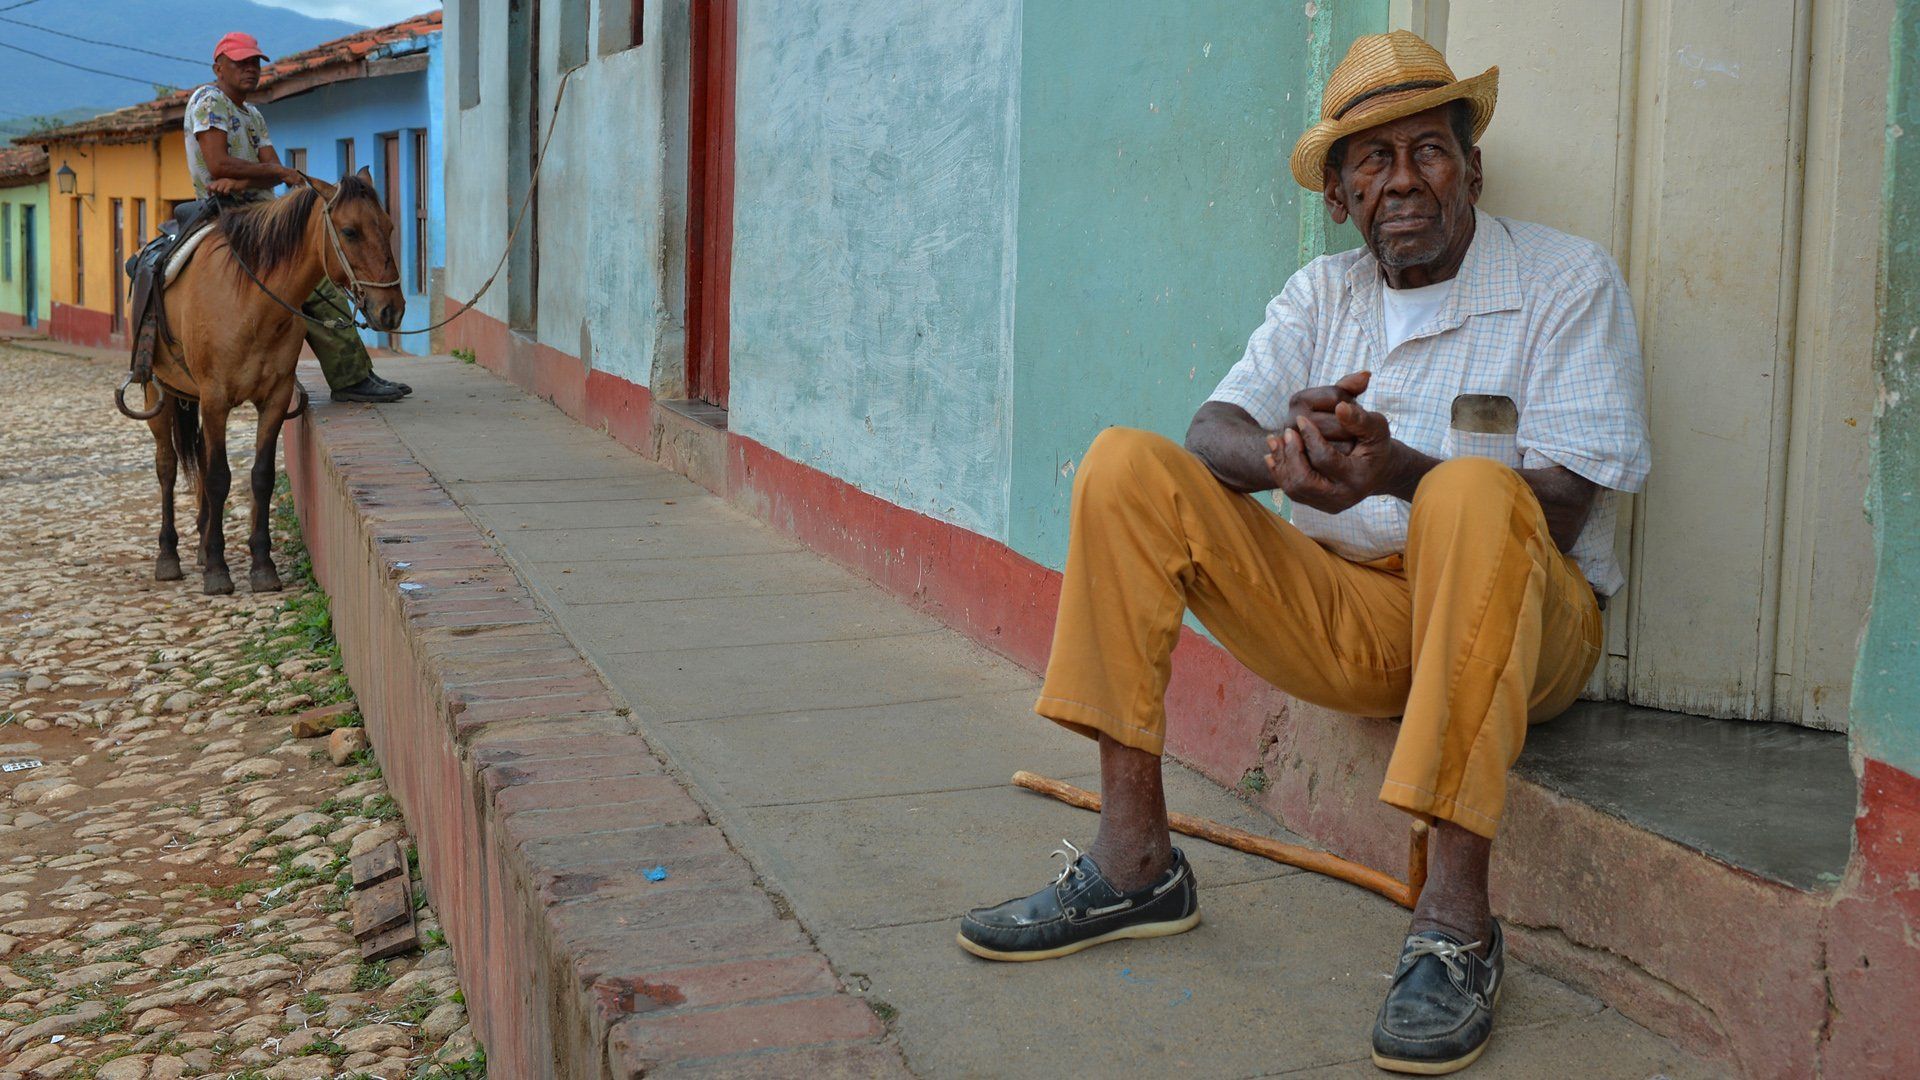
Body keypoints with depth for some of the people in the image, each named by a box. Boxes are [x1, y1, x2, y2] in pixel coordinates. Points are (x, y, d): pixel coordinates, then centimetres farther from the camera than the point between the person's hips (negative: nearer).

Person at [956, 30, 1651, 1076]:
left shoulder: (1568, 278, -2)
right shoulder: (1321, 295, 11)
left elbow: (1557, 513, -12)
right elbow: (1209, 436, -2)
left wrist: (1394, 468, -30)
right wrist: (1283, 451, -27)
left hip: (1518, 624, -4)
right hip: (1349, 617, 4)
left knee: (1474, 493, -37)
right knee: (1125, 466, -11)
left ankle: (1455, 915, -32)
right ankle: (1135, 860, -12)